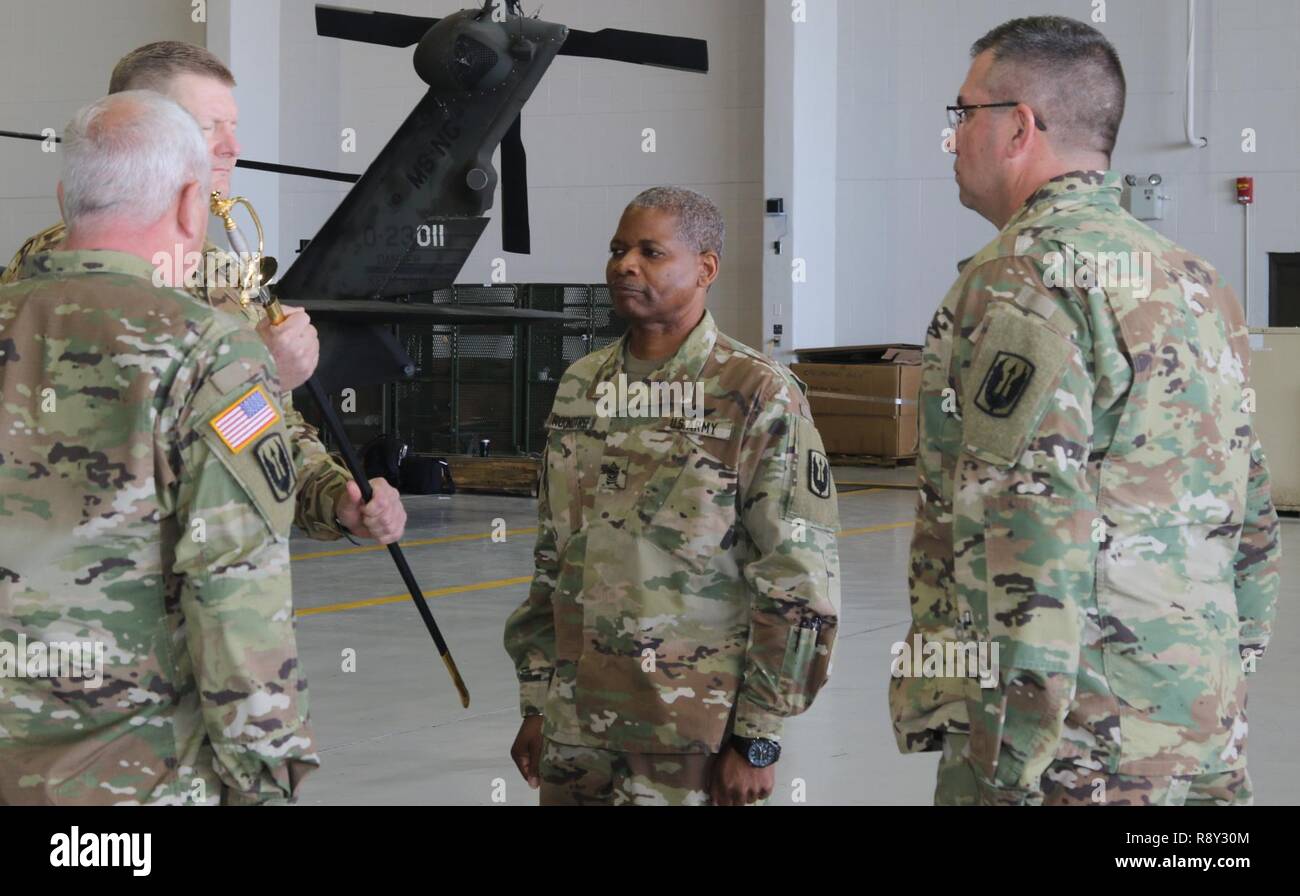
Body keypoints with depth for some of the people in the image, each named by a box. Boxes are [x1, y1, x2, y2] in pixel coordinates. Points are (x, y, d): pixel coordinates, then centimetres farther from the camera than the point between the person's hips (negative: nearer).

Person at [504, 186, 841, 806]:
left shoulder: (759, 397, -8)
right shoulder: (580, 387, 9)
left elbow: (798, 587, -10)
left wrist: (758, 739, -11)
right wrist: (535, 704, 14)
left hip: (691, 734, -5)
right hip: (574, 726, 5)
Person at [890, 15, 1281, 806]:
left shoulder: (1024, 278, -12)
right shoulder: (1199, 283, 15)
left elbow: (1035, 531, -20)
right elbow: (1253, 526, 18)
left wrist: (1020, 761, -19)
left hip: (1073, 746, -8)